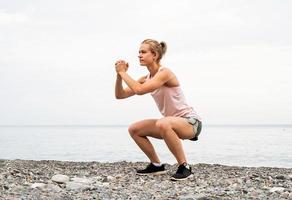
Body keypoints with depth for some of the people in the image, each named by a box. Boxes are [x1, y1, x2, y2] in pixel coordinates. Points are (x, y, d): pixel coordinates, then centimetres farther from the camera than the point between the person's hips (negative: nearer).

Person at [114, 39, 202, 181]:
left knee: (163, 124, -39)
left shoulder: (164, 73, -20)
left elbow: (139, 90, -33)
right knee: (134, 129, 4)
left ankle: (184, 167, -26)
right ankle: (156, 165, 17)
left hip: (191, 122, -9)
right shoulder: (146, 79, 5)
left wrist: (123, 72, -21)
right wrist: (119, 75, -9)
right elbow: (120, 95, 6)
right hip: (172, 123, 9)